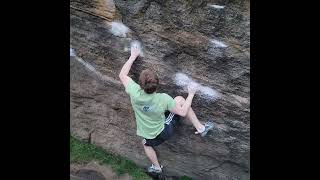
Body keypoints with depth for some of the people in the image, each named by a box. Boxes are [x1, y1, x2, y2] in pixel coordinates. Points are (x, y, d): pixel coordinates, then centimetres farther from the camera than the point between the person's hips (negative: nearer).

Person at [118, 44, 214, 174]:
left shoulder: (135, 93, -30)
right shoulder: (164, 99, -31)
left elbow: (122, 75, -13)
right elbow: (182, 112, -16)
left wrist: (133, 56, -4)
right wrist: (191, 94, -7)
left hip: (150, 137, 2)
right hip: (165, 130, -1)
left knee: (146, 144, 39)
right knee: (179, 99, 6)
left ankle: (156, 167, 51)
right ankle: (200, 128, 15)